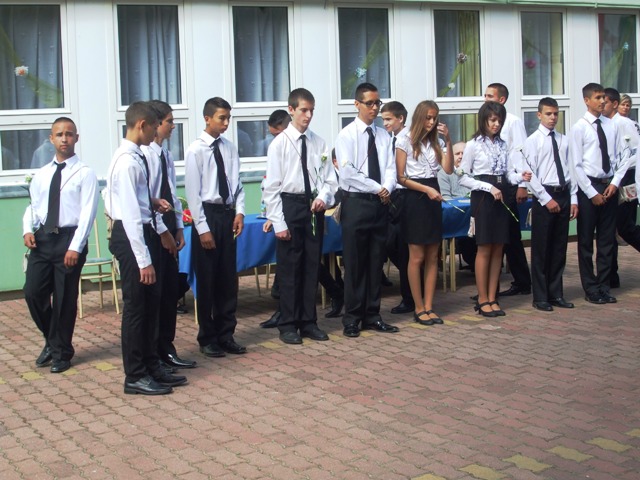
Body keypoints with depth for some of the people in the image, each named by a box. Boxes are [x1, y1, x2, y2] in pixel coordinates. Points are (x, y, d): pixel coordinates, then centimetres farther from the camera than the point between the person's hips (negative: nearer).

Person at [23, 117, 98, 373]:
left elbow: (87, 212, -11)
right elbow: (33, 206, 16)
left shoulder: (84, 173, -5)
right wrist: (28, 230, -4)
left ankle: (61, 352, 21)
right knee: (33, 292, 3)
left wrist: (75, 247, -19)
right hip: (42, 238, 5)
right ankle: (52, 341, 27)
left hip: (69, 238, -4)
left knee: (65, 299, 4)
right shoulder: (42, 174, 11)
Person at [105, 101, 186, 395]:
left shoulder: (138, 157, 9)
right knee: (136, 306, 0)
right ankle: (135, 377, 11)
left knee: (152, 304, 16)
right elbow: (130, 214, -24)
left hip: (145, 231, 10)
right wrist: (143, 259, -25)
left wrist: (152, 202, 4)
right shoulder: (127, 161, -20)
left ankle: (152, 366, 28)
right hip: (131, 236, -10)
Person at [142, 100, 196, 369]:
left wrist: (178, 227, 9)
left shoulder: (166, 155, 11)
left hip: (167, 231, 8)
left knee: (171, 290, 11)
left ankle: (166, 349, 22)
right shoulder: (144, 155, -15)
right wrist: (163, 231, -16)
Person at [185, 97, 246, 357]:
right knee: (207, 280, 3)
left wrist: (239, 212, -4)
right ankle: (207, 339, 16)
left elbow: (237, 183, 10)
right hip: (207, 214, -5)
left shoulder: (230, 148, 6)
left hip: (228, 214, 5)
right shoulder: (195, 150, -8)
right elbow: (193, 192, -10)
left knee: (229, 279, 10)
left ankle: (226, 335, 22)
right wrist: (203, 228, -13)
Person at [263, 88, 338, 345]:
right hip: (290, 205, -4)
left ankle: (309, 323, 22)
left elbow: (329, 179, 9)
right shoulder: (279, 143, -5)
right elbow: (272, 186, -7)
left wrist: (323, 197, -13)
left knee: (312, 267, 10)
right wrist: (279, 223, -11)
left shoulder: (318, 143, 4)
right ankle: (288, 325, 14)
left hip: (314, 208, 4)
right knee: (289, 269, 2)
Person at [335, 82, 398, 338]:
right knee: (355, 263, 0)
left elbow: (390, 168, 5)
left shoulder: (383, 136, 11)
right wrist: (377, 188, -14)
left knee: (376, 261, 9)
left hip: (380, 203, 5)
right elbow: (347, 172, -14)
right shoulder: (346, 135, -4)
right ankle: (352, 319, 8)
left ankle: (372, 316, 17)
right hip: (356, 202, -5)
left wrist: (387, 188, -15)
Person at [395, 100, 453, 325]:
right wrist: (427, 189, -15)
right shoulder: (405, 142, -3)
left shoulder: (436, 143, 12)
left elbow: (448, 169, -3)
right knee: (417, 258, -3)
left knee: (432, 257, 6)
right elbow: (401, 178, -7)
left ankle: (429, 307, 11)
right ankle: (419, 308, 6)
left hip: (433, 199, 6)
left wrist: (448, 141, -10)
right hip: (414, 199, -6)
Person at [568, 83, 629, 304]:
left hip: (609, 186, 4)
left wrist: (615, 182, -6)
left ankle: (604, 286, 19)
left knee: (607, 239, 9)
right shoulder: (579, 128, -6)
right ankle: (591, 288, 13)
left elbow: (620, 158, 8)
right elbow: (576, 165, -9)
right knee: (586, 240, 3)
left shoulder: (611, 126, 6)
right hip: (589, 186, -4)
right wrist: (592, 193, -12)